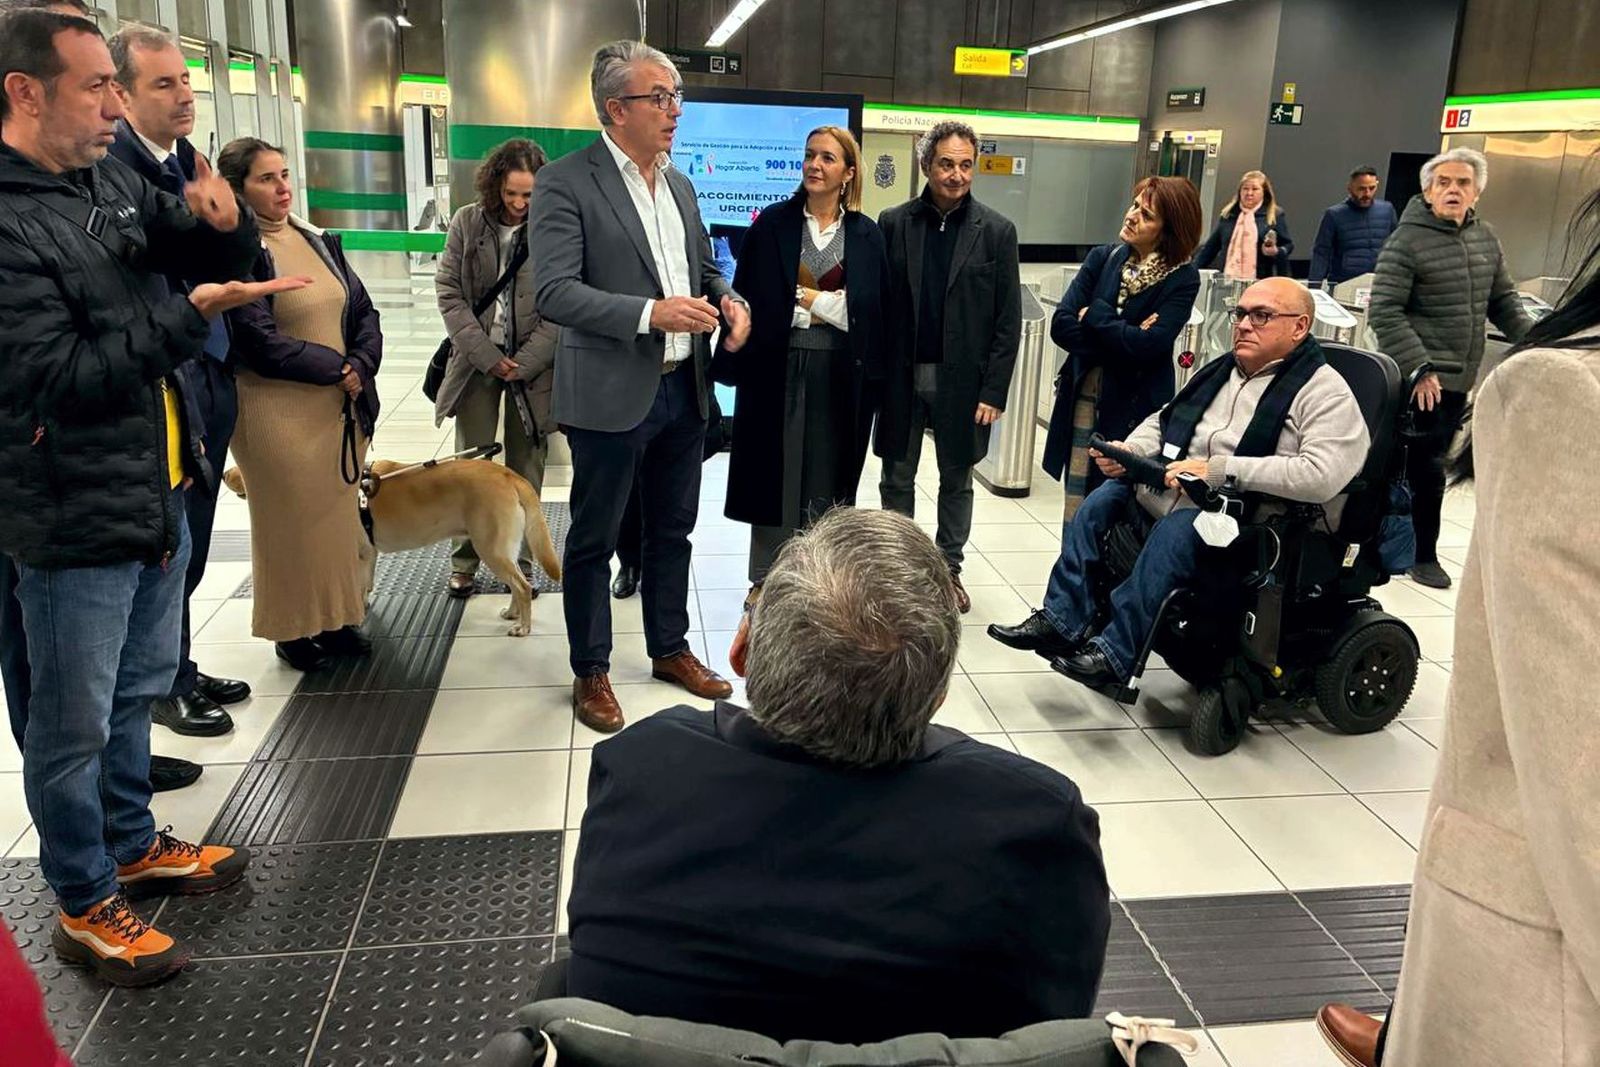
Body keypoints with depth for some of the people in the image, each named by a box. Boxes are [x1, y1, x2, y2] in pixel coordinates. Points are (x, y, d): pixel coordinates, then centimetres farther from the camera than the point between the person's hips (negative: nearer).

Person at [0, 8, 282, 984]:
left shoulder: (111, 180, 6)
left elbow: (212, 259, 13)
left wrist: (223, 223, -10)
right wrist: (194, 314, -24)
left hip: (160, 492, 8)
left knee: (139, 690, 22)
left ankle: (133, 843, 42)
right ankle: (84, 908, 25)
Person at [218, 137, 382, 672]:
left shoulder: (318, 241, 10)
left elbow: (364, 310, 10)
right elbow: (260, 342, -16)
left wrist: (362, 365, -7)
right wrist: (337, 368, -11)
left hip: (343, 404, 6)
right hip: (277, 411, -6)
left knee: (341, 512, 11)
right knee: (292, 519, 5)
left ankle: (336, 618, 25)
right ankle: (295, 630, 19)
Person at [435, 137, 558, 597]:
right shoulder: (467, 223, 0)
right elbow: (449, 294, 0)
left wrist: (524, 363, -12)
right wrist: (489, 356, -9)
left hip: (533, 365, -1)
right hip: (478, 361, 2)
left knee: (525, 471, 6)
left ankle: (520, 563, 17)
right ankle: (464, 563, 17)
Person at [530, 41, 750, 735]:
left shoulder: (678, 184, 12)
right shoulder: (566, 183, -11)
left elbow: (704, 267, 20)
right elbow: (554, 292, -19)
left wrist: (727, 299, -3)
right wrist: (651, 313, -28)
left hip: (684, 389, 7)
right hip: (613, 396, -7)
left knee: (673, 530, 18)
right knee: (593, 540, 7)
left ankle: (670, 650, 35)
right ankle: (590, 673, 22)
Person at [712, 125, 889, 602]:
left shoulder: (866, 234, 5)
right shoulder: (772, 223, 1)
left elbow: (871, 310, 2)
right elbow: (749, 297, -3)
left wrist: (807, 298, -8)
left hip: (841, 375, 2)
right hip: (778, 369, -1)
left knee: (827, 477, 8)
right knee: (774, 474, 5)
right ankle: (765, 581, 16)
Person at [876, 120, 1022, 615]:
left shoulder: (997, 231, -2)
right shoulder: (893, 222, 1)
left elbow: (1008, 321, -3)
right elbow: (877, 304, 1)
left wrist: (994, 391, -8)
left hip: (962, 379, -1)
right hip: (902, 375, 1)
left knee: (956, 480, 11)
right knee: (896, 478, 10)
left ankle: (949, 568, 25)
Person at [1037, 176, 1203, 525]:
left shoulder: (1182, 279, -7)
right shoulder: (1104, 258, 4)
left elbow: (1150, 345, -20)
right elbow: (1061, 325, -5)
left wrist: (1094, 315, -10)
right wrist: (1123, 341, -14)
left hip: (1134, 408, -3)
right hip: (1082, 397, 3)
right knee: (1076, 503, 6)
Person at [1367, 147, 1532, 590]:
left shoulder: (1486, 238, 10)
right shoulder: (1406, 242, -12)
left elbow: (1503, 300, 18)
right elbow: (1383, 312, -17)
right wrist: (1418, 368, -23)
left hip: (1461, 378, 7)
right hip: (1423, 379, -7)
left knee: (1426, 465, 14)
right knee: (1427, 468, -4)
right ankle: (1424, 556, 10)